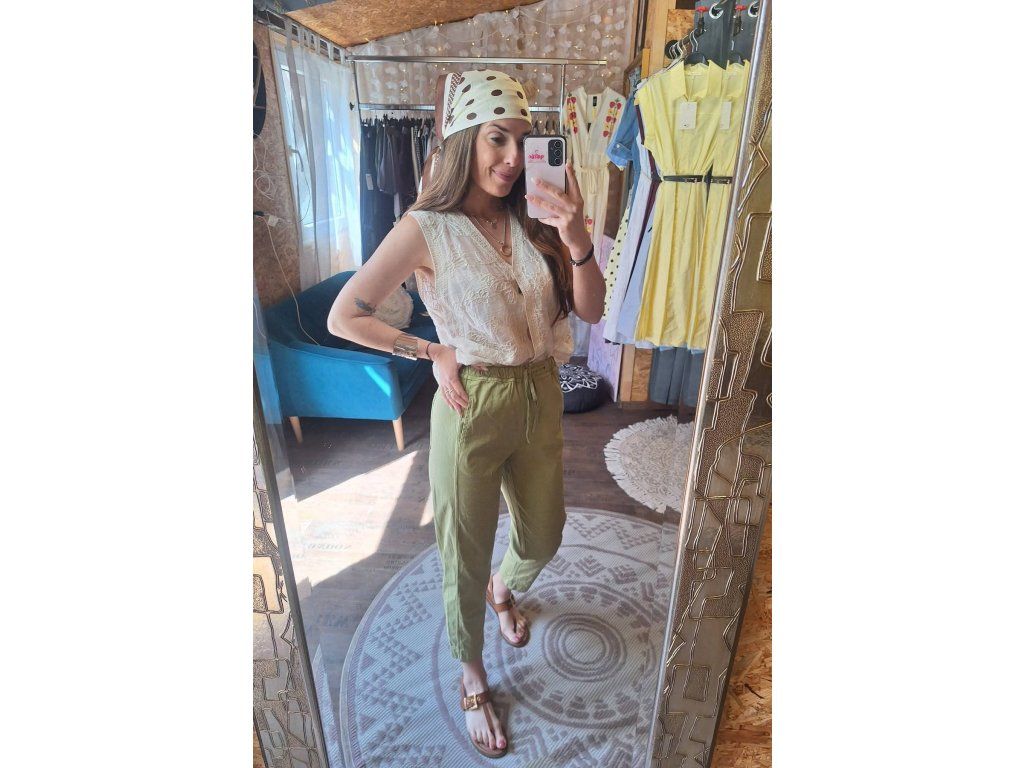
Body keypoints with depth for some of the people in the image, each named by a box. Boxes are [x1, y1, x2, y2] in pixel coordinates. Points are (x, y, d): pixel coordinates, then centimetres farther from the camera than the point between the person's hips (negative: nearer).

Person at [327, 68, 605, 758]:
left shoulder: (530, 219, 2)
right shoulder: (426, 229, -11)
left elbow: (591, 310, -1)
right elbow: (344, 317, -9)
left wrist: (578, 242, -18)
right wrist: (434, 351, -9)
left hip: (541, 397, 5)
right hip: (474, 407, -5)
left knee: (543, 539, 23)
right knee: (466, 559, 14)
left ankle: (504, 591, 61)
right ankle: (473, 676, 45)